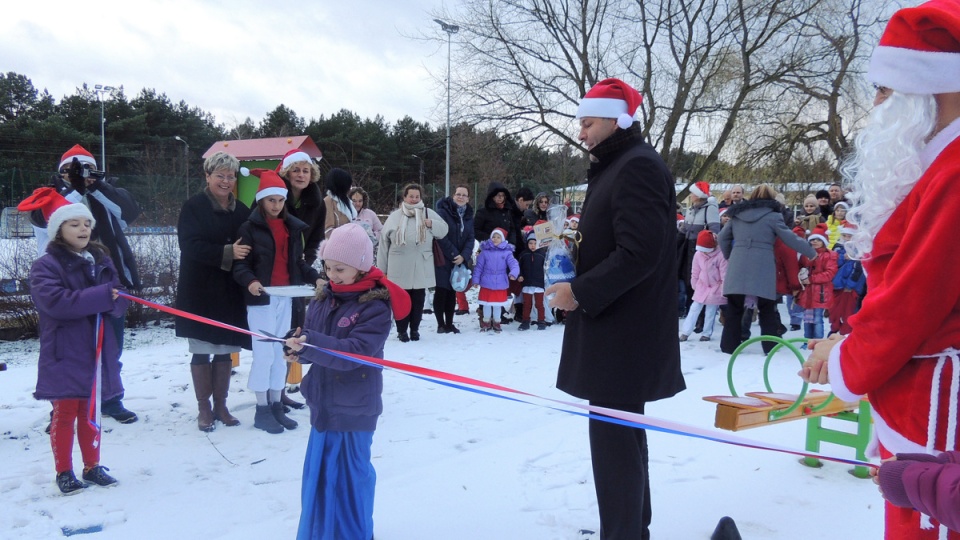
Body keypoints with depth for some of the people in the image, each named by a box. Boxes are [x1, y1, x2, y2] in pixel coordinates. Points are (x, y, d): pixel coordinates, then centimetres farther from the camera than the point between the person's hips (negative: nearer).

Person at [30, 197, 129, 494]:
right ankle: (64, 472, 19)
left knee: (90, 412, 16)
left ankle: (92, 466, 27)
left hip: (97, 351, 5)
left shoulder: (101, 260, 9)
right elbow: (56, 302, -24)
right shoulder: (45, 265, -9)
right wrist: (101, 296, -24)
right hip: (65, 354, -5)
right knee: (65, 414, 6)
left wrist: (114, 298, -18)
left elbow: (120, 299, 5)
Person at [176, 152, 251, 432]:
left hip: (231, 291, 4)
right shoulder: (194, 207, -5)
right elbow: (191, 246, -17)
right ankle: (204, 408, 15)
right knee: (201, 351, 3)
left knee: (225, 350, 10)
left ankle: (221, 405, 21)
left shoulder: (241, 210, 7)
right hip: (200, 291, -4)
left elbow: (249, 248, 10)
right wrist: (227, 253, -26)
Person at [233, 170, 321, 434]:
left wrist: (315, 277, -4)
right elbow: (240, 264, -10)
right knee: (264, 352, -2)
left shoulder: (293, 227, 11)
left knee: (280, 351, 11)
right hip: (261, 298, -5)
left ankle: (276, 406, 20)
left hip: (285, 297, 6)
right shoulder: (250, 228, -5)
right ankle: (262, 410, 9)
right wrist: (250, 281, -30)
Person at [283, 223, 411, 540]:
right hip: (323, 402, 6)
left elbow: (356, 350, -26)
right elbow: (312, 338, 6)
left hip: (354, 409, -6)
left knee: (351, 476, 7)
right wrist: (299, 348, -17)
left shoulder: (375, 306, -16)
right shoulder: (323, 297, 4)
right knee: (320, 473, 18)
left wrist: (311, 344, -35)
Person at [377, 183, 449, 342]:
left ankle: (414, 329, 24)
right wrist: (382, 268, 3)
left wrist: (431, 224, -14)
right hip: (400, 268, -1)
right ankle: (402, 330, 17)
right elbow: (384, 242, 4)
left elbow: (444, 229, 8)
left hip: (421, 268, 1)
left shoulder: (428, 213, 6)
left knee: (418, 299, 10)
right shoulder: (394, 216, 3)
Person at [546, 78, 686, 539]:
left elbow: (638, 254, -24)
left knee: (613, 437, -6)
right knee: (620, 433, 18)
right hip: (614, 328, 11)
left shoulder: (638, 167, -15)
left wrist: (580, 293, -18)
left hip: (623, 332, -11)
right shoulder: (616, 168, 17)